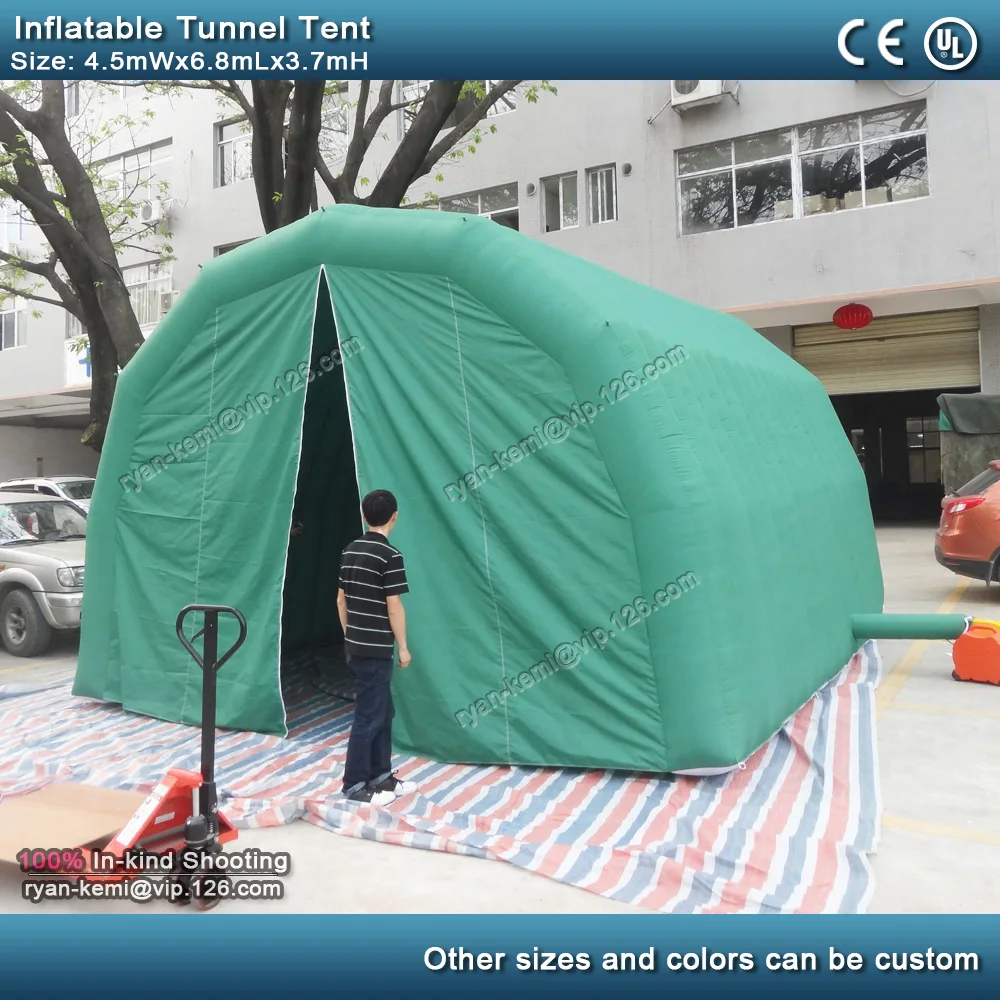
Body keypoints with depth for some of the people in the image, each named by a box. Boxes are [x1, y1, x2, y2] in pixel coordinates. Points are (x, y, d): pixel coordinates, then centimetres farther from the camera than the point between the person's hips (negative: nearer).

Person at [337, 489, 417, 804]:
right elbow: (393, 606, -16)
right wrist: (403, 646, -6)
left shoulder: (350, 551, 8)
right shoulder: (390, 556, -16)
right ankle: (354, 785, 11)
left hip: (356, 646, 8)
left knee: (383, 712, 18)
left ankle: (380, 776, 27)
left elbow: (341, 600, 13)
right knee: (368, 717, 2)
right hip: (376, 650, -8)